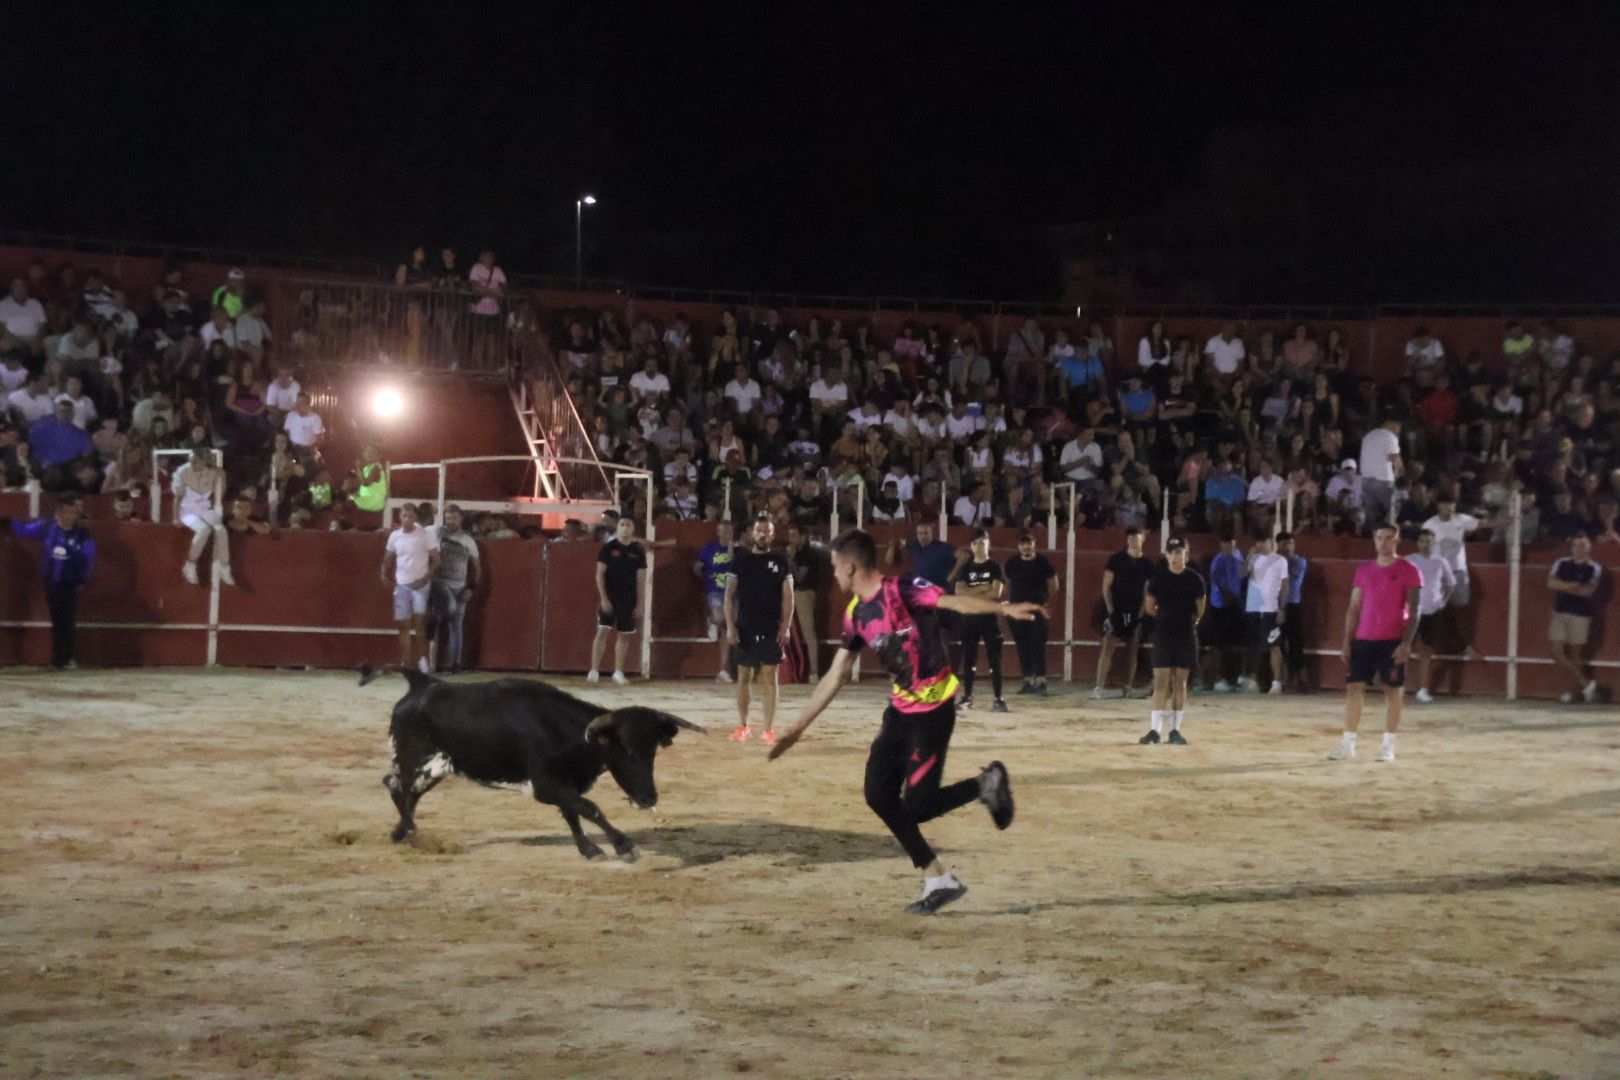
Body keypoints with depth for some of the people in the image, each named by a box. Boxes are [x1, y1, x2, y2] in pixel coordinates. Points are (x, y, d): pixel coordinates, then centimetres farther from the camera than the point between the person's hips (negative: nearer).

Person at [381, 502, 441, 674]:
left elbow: (436, 559, -7)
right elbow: (388, 558, 17)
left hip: (420, 584, -4)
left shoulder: (425, 534, -8)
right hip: (401, 584, 4)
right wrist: (384, 574, -1)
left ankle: (422, 658, -7)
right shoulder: (394, 536, 4)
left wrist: (426, 578, -16)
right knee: (404, 624, 4)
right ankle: (406, 663, 7)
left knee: (419, 620, -15)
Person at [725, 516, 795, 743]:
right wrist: (730, 626, -6)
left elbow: (788, 596, 3)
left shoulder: (780, 561, 4)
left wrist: (786, 626, -7)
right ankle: (742, 726, 16)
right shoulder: (740, 560, 3)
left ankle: (769, 729, 1)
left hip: (771, 630, 0)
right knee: (743, 677, 6)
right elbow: (729, 594, 2)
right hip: (745, 629, 1)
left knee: (769, 677, -1)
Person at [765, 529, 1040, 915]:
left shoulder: (902, 590, -16)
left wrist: (1005, 608, -47)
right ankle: (937, 880, 14)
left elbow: (956, 602, -30)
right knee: (879, 796, 4)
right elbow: (834, 677, 14)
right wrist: (798, 728, 15)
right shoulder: (856, 614, 7)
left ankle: (986, 784, 13)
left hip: (933, 710, -8)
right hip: (900, 709, 8)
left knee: (915, 807, -10)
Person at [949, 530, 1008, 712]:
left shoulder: (995, 567, 1)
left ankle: (998, 699, -4)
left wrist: (972, 594, -10)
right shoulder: (966, 568, 9)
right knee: (968, 659, 6)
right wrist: (982, 589, -13)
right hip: (969, 617, 3)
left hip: (990, 617, -3)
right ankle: (967, 697, 14)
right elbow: (959, 591, -4)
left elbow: (996, 593, -11)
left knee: (994, 659, -5)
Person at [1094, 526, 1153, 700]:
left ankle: (1128, 688, 18)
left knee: (1134, 651, 8)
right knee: (1107, 648, -12)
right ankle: (1099, 687, -14)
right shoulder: (1116, 559, -1)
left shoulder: (1147, 564, 5)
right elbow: (1106, 586, 0)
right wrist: (1110, 609, -8)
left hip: (1136, 613, 3)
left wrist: (1142, 612, -2)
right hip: (1117, 611, -3)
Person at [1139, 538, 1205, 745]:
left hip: (1186, 635, 1)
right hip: (1163, 634, -1)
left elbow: (1200, 610, 9)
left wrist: (1187, 621, 12)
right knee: (1161, 680, -6)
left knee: (1180, 682, 4)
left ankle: (1175, 730, 10)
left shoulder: (1194, 579, -2)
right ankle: (1154, 729, -7)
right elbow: (1150, 608, 8)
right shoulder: (1157, 578, -3)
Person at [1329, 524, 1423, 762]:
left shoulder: (1408, 571, -2)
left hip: (1393, 641, -4)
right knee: (1354, 687, 0)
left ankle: (1388, 746, 8)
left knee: (1392, 690, 1)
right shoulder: (1364, 570, 11)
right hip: (1363, 640, 4)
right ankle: (1348, 744, 4)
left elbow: (1413, 611, -6)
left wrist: (1406, 643, -15)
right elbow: (1354, 607, 12)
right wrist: (1347, 641, 6)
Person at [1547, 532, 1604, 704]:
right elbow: (1551, 583, -7)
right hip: (1559, 612, 4)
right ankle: (1585, 683, 8)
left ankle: (1577, 691, 13)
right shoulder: (1561, 564, 8)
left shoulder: (1594, 569, -1)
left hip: (1581, 615, -4)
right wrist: (1574, 585, -15)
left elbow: (1588, 591, -14)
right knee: (1555, 651, -3)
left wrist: (1563, 587, -12)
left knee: (1574, 654, 1)